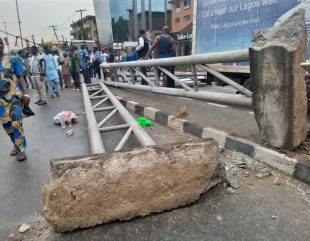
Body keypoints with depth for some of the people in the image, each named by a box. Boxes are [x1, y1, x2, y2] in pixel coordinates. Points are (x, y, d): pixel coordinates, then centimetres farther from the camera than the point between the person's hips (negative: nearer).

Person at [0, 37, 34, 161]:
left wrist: (26, 93, -13)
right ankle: (16, 146, 29)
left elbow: (20, 78, -1)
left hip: (15, 96, -4)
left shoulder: (12, 59, -2)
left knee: (16, 123, -11)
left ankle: (21, 150, 2)